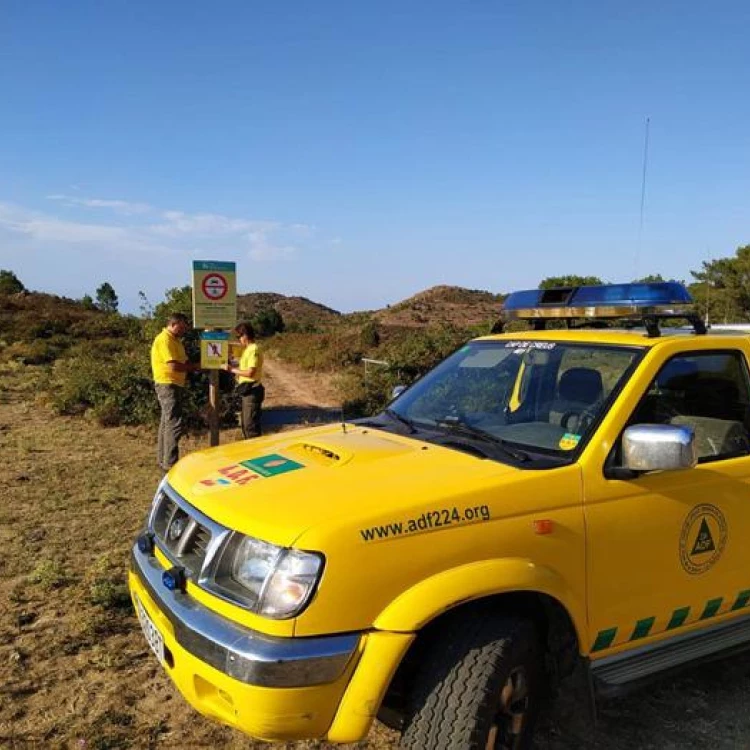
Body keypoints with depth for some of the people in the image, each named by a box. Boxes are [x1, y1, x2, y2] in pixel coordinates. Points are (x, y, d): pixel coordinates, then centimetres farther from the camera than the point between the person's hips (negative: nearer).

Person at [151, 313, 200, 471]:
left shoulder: (174, 340, 16)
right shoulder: (164, 340, -16)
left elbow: (183, 361, 20)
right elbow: (173, 366, -23)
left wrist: (192, 365, 0)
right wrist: (194, 367, -12)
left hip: (175, 385, 10)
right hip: (167, 385, -10)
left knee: (167, 423, 14)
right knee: (175, 424, -12)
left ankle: (163, 461, 21)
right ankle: (170, 464, -11)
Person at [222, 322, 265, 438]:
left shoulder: (254, 350, -17)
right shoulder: (247, 349, 14)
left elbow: (250, 372, -23)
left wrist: (232, 369, -17)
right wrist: (232, 368, 7)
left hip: (252, 391, -11)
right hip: (247, 391, 11)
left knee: (250, 424, -6)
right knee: (244, 423, 18)